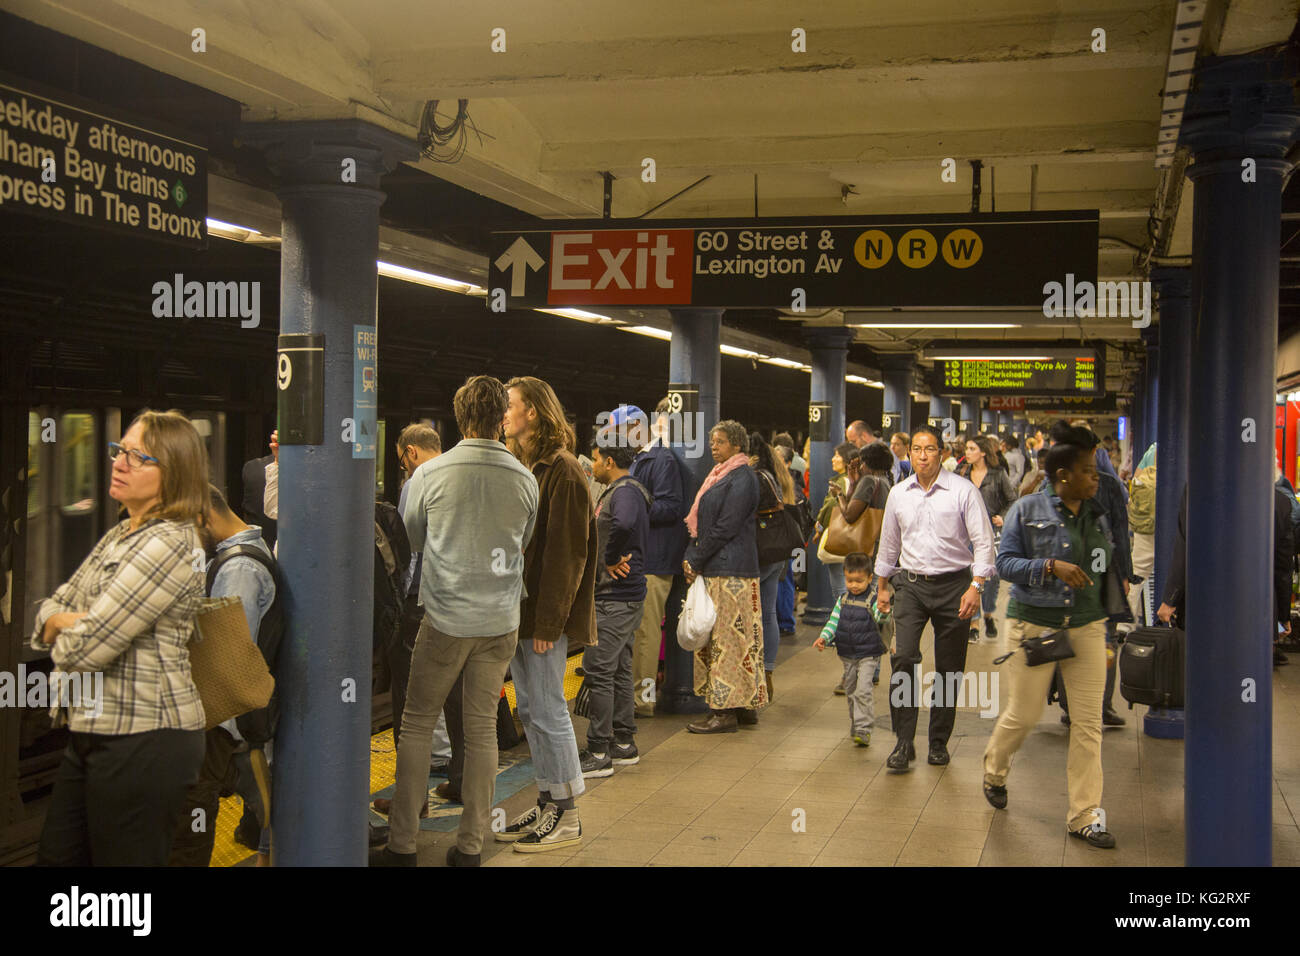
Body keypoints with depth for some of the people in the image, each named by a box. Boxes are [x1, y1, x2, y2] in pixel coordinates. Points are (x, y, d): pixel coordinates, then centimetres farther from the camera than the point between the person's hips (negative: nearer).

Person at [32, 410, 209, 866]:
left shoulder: (170, 543, -17)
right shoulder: (118, 535, 15)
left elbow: (85, 650, -20)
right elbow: (49, 610, 16)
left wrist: (61, 627, 2)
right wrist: (66, 620, -7)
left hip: (144, 741, -9)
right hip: (92, 734, 10)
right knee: (55, 857, 14)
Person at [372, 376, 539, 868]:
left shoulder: (430, 474, -9)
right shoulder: (524, 480, -3)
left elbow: (410, 537, 6)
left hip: (445, 619, -2)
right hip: (501, 622, 2)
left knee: (416, 725, 9)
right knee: (482, 729, 9)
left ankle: (401, 844, 12)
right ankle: (470, 845, 15)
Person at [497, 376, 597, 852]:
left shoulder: (562, 469, -13)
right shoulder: (520, 466, 14)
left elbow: (566, 551, -17)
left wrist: (548, 620, -20)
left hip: (544, 614, -9)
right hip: (517, 612, 9)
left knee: (547, 711, -3)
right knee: (530, 710, 13)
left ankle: (566, 814, 7)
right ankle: (547, 802, 23)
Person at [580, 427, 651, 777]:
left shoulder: (626, 491, -16)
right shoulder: (617, 490, 17)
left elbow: (624, 525, -38)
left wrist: (610, 560, -24)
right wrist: (611, 561, 7)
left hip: (617, 597, -11)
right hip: (622, 594, 11)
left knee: (598, 670, -8)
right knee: (619, 670, 15)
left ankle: (599, 754, -4)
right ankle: (624, 744, 23)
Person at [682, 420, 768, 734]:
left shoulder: (742, 478, -11)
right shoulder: (719, 475, 19)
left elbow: (725, 528, -16)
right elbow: (700, 521, 20)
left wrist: (695, 561, -12)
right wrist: (690, 557, 7)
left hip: (731, 571, -10)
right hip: (714, 568, 10)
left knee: (727, 637, -7)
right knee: (716, 637, 10)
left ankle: (726, 712, -5)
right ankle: (745, 706, 16)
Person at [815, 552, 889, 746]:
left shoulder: (873, 601, -10)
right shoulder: (843, 599, 5)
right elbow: (834, 621, 6)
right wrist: (824, 638, -8)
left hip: (868, 655, -6)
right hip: (847, 655, 6)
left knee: (863, 691, -15)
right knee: (850, 691, 15)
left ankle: (864, 730, -12)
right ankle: (854, 727, 28)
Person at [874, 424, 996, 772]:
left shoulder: (963, 491, -5)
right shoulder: (898, 494, 7)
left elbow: (983, 541, -6)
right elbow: (888, 543, 19)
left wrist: (975, 587, -15)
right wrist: (882, 586, 22)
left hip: (953, 584, -2)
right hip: (911, 585, 2)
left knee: (949, 669, 5)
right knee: (903, 658, -14)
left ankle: (939, 743, 19)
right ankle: (904, 742, -8)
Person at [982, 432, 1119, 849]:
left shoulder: (1097, 515, 10)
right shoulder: (1026, 509, -4)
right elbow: (1006, 562, -9)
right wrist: (1052, 567, -21)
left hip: (1087, 625, 4)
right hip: (1035, 624, -4)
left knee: (1089, 721, 0)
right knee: (1024, 712, 3)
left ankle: (1084, 816, 9)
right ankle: (994, 771, 36)